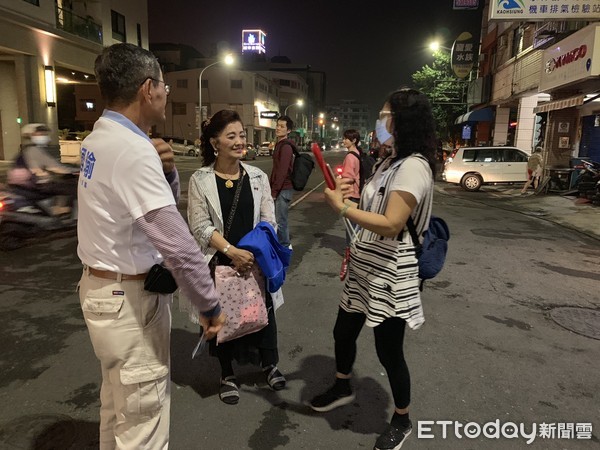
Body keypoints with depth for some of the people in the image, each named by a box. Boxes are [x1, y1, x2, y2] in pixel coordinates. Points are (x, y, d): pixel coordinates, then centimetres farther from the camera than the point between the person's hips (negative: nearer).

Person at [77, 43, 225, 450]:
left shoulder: (100, 139, 7)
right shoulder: (133, 149, -23)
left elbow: (159, 204, 15)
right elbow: (176, 241, -28)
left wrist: (165, 171, -5)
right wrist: (210, 304, -17)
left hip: (104, 286, 10)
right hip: (129, 298, -10)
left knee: (119, 399, 25)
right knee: (142, 416, 5)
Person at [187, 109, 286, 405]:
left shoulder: (258, 177, 2)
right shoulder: (200, 180, -6)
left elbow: (268, 221, 1)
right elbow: (200, 226, -11)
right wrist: (232, 251, -21)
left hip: (256, 259, 2)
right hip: (219, 262, -2)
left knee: (264, 311, 10)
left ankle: (269, 364, 37)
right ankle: (227, 375, 33)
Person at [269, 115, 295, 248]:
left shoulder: (286, 146, -15)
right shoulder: (279, 145, 16)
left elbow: (282, 172, -21)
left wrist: (274, 191, -19)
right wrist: (271, 187, 17)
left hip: (284, 189, -10)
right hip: (279, 188, 10)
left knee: (280, 221, -4)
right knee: (279, 219, 16)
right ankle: (284, 244, 27)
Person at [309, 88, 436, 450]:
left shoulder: (414, 166, -20)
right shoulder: (388, 163, 12)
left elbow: (391, 224, -27)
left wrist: (341, 207, -22)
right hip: (365, 269, 10)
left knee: (389, 351, 6)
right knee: (343, 332, 21)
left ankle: (402, 421, 31)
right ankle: (343, 388, 48)